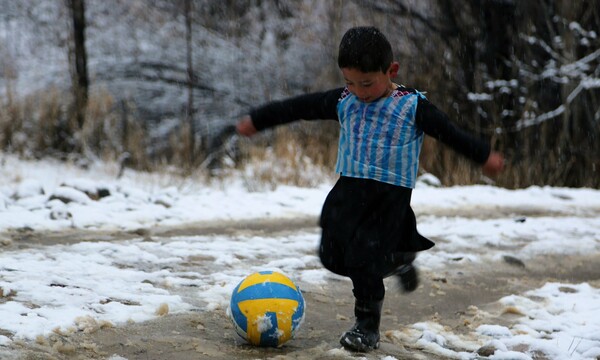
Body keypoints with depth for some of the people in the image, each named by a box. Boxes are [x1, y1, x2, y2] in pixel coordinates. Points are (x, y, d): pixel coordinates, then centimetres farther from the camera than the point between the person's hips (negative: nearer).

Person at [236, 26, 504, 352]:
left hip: (390, 194, -5)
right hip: (349, 189, 5)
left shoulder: (413, 106, -7)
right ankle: (398, 260, 28)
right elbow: (298, 107, 10)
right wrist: (257, 120, 17)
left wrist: (484, 156, 7)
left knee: (365, 262, -11)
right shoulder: (342, 102, 3)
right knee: (333, 255, 5)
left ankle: (367, 325, 7)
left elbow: (451, 133, 2)